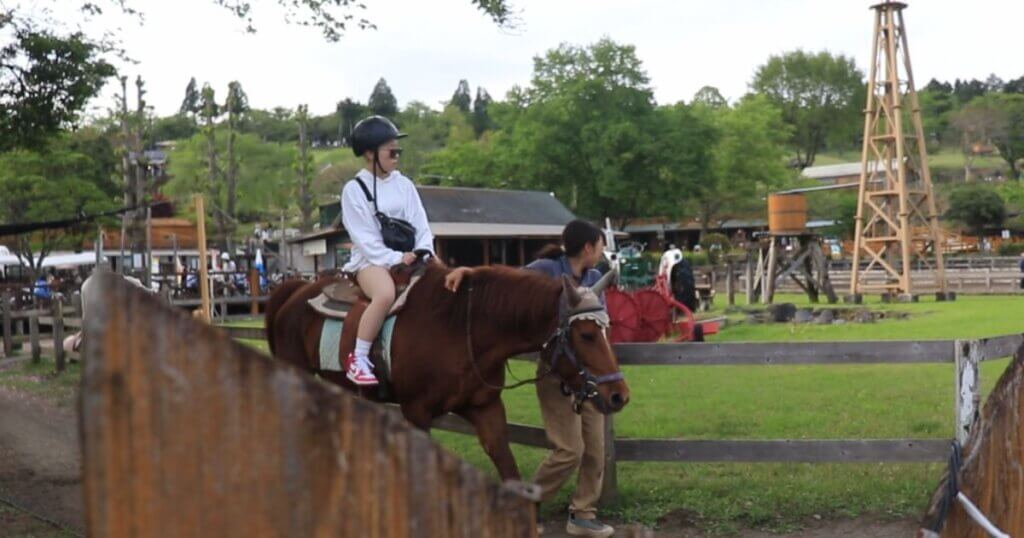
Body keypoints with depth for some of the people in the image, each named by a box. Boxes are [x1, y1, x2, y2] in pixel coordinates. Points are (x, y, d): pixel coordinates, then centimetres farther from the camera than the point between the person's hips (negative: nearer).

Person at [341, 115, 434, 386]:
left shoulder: (404, 185, 12)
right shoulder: (354, 189, -2)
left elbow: (421, 226, 9)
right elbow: (365, 238, -9)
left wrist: (423, 252, -10)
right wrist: (396, 258, -18)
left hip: (409, 258, 5)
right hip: (372, 259, -5)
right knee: (386, 294, -36)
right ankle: (358, 359, -26)